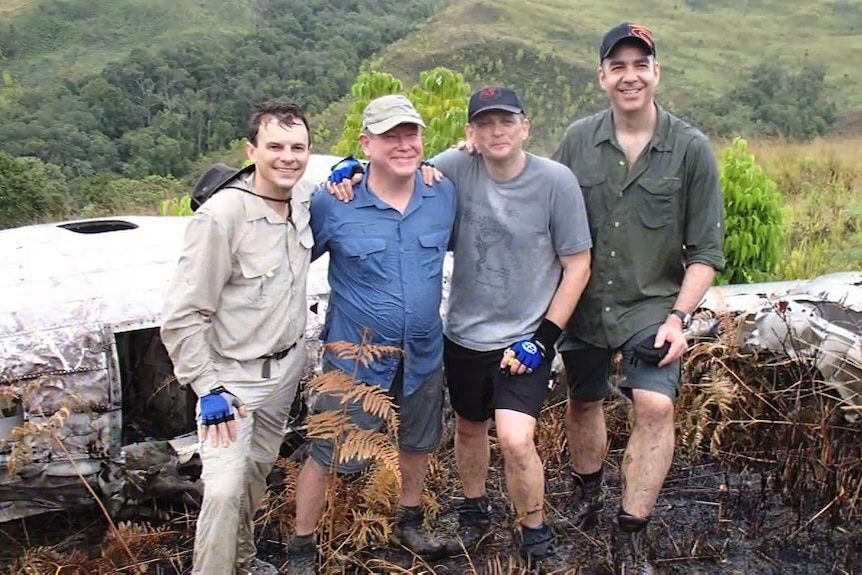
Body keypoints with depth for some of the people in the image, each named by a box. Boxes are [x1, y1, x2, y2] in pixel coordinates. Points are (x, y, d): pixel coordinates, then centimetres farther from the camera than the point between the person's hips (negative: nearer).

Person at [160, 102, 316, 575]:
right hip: (234, 377, -6)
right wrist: (208, 389, -20)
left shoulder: (303, 198, -4)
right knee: (225, 487, -14)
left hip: (287, 367, 6)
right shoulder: (221, 216, -23)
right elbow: (182, 316, -19)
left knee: (257, 472, 20)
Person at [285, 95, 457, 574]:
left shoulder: (445, 194, -6)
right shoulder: (333, 203, -16)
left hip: (424, 353, 4)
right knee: (328, 456, 6)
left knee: (418, 445, 23)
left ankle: (410, 524, 49)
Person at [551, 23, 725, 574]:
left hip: (652, 305, -2)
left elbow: (706, 250, -6)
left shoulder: (691, 148, -8)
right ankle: (589, 493, 45)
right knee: (584, 402, 16)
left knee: (655, 406, -18)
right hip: (584, 302, 3)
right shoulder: (578, 139, -3)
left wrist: (679, 316, -15)